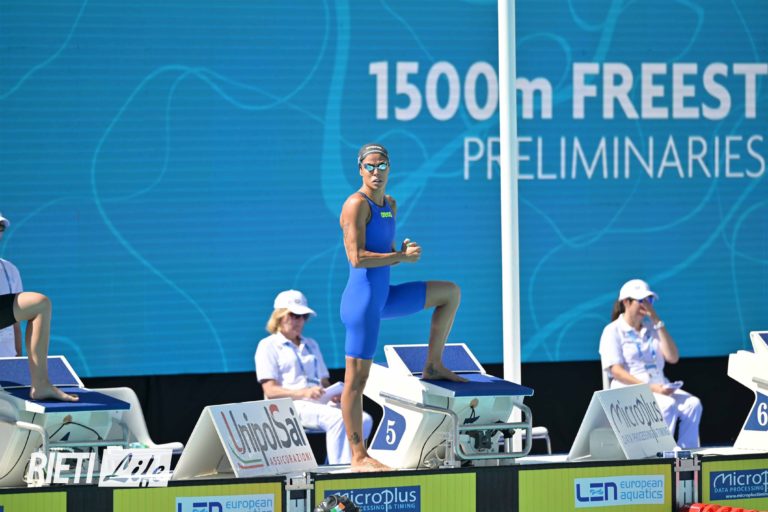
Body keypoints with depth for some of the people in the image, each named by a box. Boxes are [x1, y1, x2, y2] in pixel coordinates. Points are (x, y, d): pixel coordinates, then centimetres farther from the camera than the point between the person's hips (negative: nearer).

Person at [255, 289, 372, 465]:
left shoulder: (311, 345, 31)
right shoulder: (268, 346, 8)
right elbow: (270, 390, -4)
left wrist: (334, 393, 1)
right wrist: (304, 393, -20)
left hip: (321, 403, 7)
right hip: (291, 406, -7)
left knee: (364, 420, -23)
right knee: (338, 419, -35)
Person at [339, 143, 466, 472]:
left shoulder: (389, 205, 13)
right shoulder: (357, 204, -14)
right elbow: (357, 258, -22)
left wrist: (405, 252, -2)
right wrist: (401, 256, -17)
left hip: (383, 296, 9)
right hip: (362, 299, -9)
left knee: (451, 293, 17)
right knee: (357, 379, -4)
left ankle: (434, 365, 18)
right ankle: (358, 457, 0)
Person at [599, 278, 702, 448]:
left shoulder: (652, 329, 20)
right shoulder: (613, 331, 1)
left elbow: (673, 358, 7)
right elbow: (616, 371, -11)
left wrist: (657, 322, 1)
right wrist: (650, 388, -22)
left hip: (659, 389, 6)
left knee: (693, 404, -22)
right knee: (667, 406, -34)